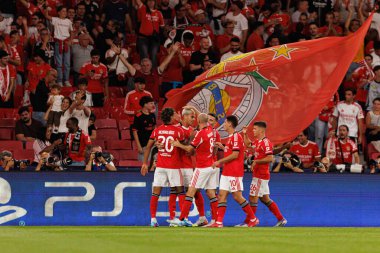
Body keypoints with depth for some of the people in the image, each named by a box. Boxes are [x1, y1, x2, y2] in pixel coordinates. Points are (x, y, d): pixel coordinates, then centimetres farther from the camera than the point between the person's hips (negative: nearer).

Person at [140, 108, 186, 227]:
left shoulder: (157, 130, 4)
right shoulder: (178, 130, -7)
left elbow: (148, 147, 6)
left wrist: (145, 163, 12)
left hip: (160, 166, 3)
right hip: (174, 166, -3)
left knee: (156, 192, 4)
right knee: (180, 191, 9)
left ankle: (153, 219, -1)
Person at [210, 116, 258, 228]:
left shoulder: (236, 137, -13)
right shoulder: (230, 137, 18)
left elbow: (235, 155, -20)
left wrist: (219, 161, -14)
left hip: (235, 173, -10)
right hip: (227, 172, 10)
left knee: (237, 196, -6)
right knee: (222, 195, 1)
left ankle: (253, 218, 6)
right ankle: (219, 222, -3)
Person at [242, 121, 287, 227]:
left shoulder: (266, 142, -17)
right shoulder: (257, 142, 13)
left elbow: (270, 158, -23)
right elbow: (247, 143, 33)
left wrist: (256, 161, -19)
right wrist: (245, 134, 19)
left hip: (261, 176, -10)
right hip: (258, 174, 10)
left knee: (253, 197, -5)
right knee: (265, 199, 12)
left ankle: (248, 222, 1)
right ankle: (281, 219, 15)